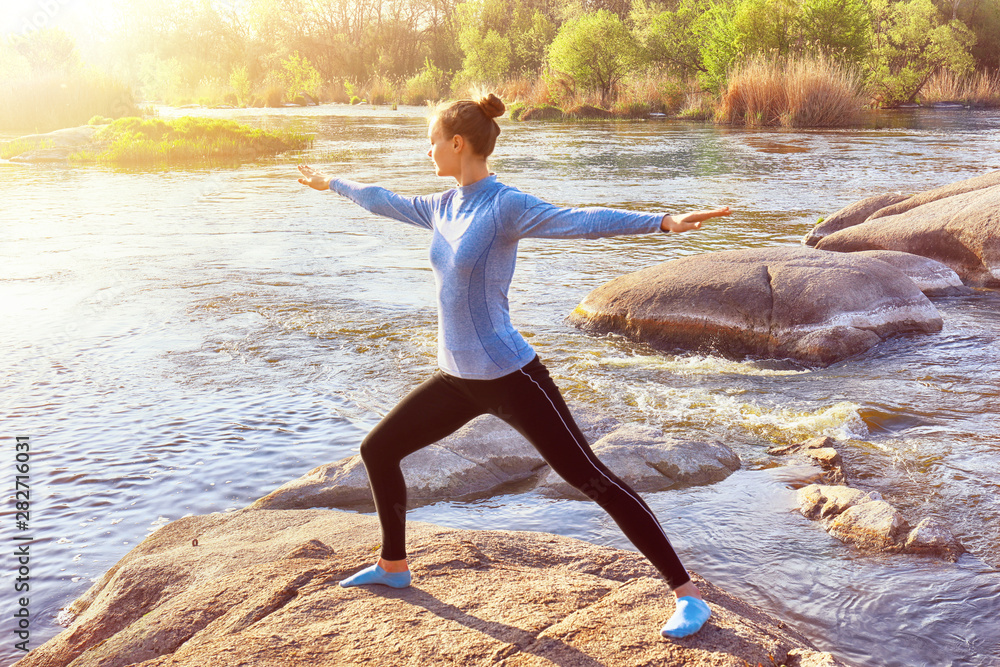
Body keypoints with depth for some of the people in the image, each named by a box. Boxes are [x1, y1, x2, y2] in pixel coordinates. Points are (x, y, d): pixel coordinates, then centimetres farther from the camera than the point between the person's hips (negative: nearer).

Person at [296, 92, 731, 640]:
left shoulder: (505, 206, -16)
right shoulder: (443, 207, 8)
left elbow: (580, 220, -30)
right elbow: (386, 202, 27)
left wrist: (665, 221, -44)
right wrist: (333, 183, 42)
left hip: (509, 377, -8)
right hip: (457, 378, 9)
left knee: (594, 480, -8)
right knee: (378, 450, 15)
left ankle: (688, 595, 0)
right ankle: (393, 566, 36)